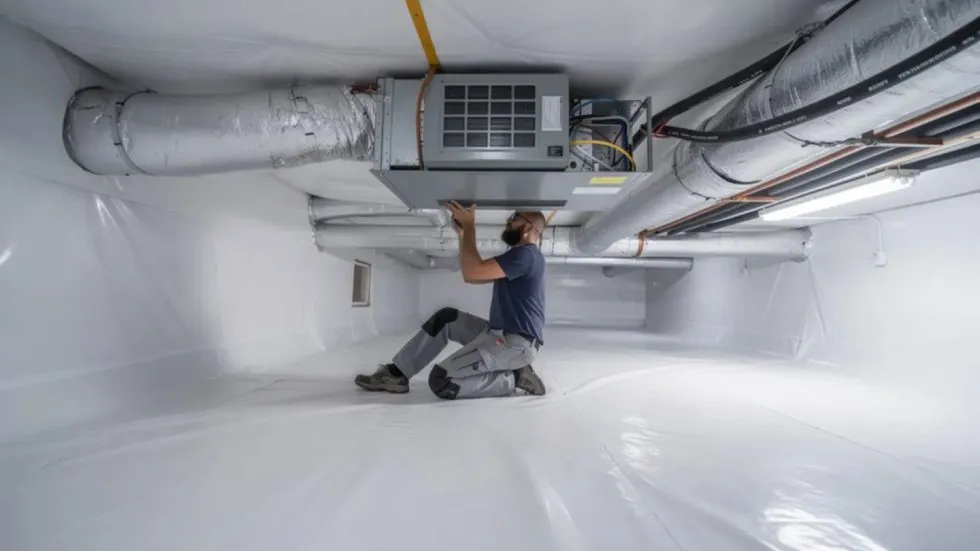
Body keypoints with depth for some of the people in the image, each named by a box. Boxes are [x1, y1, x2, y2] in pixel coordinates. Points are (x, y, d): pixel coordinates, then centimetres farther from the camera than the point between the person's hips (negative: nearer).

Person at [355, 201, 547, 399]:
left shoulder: (526, 254, -15)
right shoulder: (519, 256, 20)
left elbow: (472, 272, -24)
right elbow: (472, 275, 20)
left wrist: (469, 226, -13)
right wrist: (462, 233, 13)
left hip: (515, 343, -10)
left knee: (440, 380, -17)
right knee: (445, 319, 14)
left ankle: (515, 379, -7)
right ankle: (395, 374, 13)